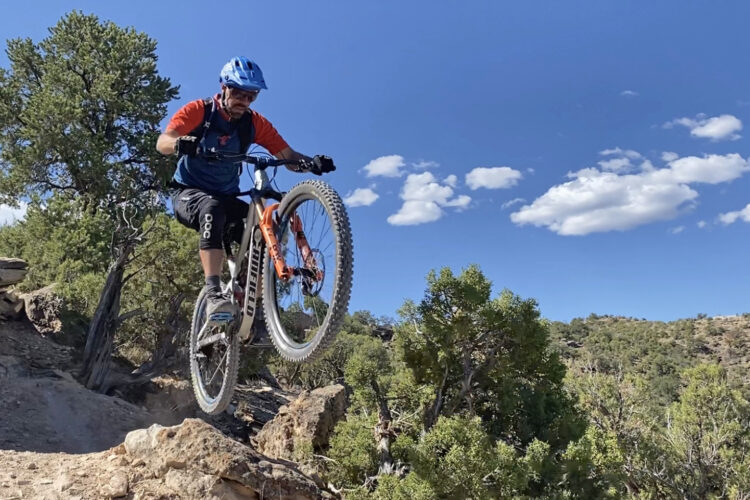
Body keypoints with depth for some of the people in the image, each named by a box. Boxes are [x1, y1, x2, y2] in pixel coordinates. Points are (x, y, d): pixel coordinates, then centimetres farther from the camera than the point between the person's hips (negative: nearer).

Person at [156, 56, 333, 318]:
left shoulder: (255, 123, -3)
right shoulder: (198, 111, -10)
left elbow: (288, 156, -10)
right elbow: (162, 142, -23)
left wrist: (312, 162, -32)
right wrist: (180, 143, -47)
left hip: (226, 197, 4)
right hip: (188, 193, -3)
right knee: (212, 208, -38)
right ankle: (214, 294, -45)